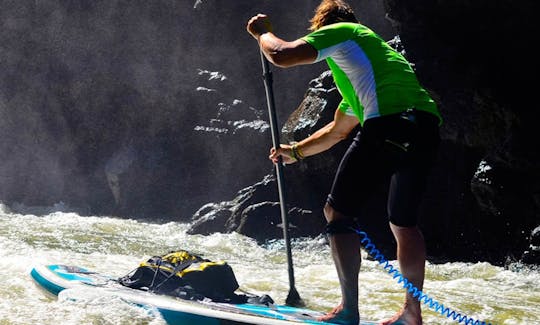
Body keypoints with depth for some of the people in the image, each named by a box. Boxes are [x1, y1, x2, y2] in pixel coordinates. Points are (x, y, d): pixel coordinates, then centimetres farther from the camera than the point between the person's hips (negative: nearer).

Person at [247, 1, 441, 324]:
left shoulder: (339, 32, 12)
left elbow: (281, 55, 1)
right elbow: (337, 130, 46)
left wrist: (262, 32, 21)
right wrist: (296, 151, 53)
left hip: (390, 125, -9)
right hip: (427, 130, 9)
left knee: (338, 213, 3)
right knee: (404, 222, 21)